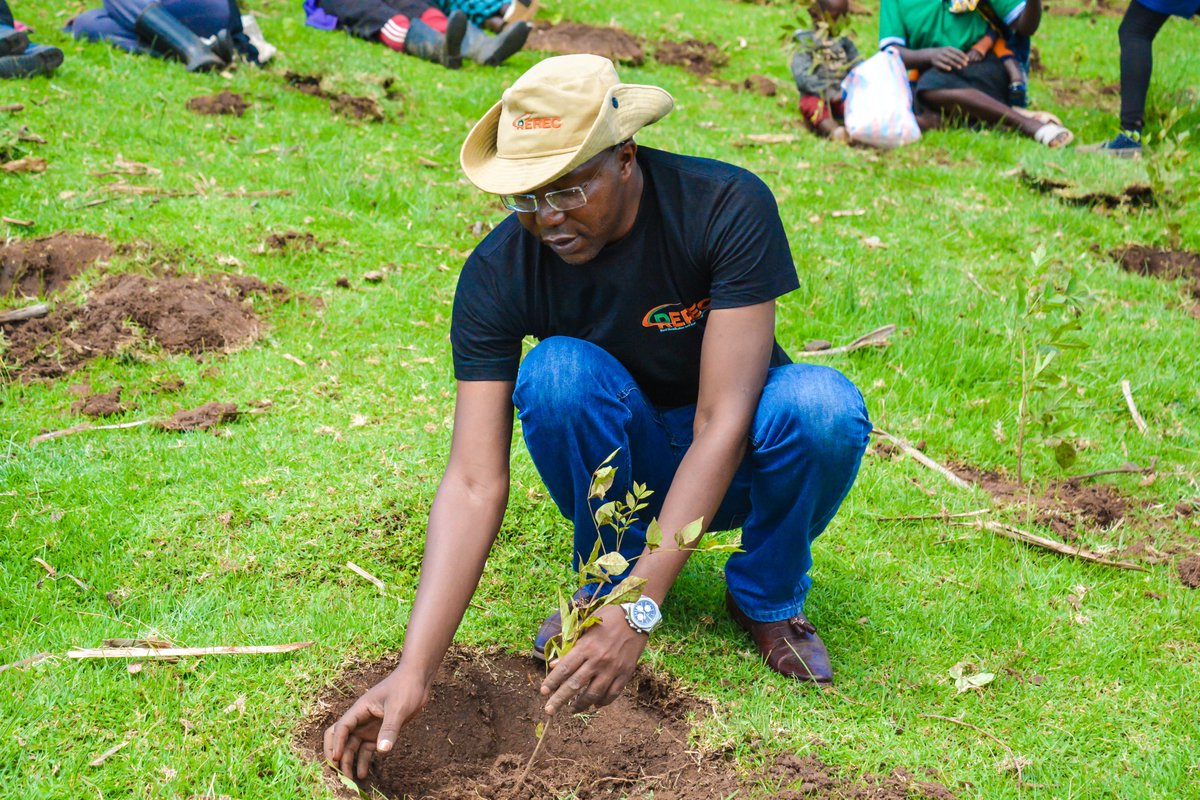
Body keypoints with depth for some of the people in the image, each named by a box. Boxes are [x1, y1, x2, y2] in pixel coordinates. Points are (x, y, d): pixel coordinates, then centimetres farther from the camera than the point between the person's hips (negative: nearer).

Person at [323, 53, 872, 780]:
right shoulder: (498, 274, -21)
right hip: (624, 462, 1)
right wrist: (415, 672, -37)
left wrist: (639, 612, -39)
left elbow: (721, 426, -31)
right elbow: (474, 484, -26)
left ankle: (769, 597, -4)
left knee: (822, 405, -34)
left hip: (731, 464, -1)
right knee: (559, 369, -31)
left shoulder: (728, 209, -27)